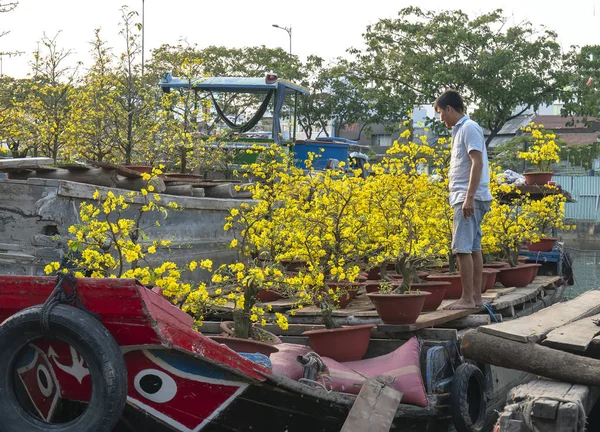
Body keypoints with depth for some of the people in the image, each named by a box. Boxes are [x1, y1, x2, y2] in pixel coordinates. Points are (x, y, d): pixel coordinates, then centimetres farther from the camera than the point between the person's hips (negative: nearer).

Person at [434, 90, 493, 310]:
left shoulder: (468, 128, -10)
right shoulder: (460, 129, 19)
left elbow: (477, 163, -18)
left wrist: (469, 197, -24)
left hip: (469, 198, -10)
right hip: (465, 198, 10)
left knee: (462, 247, -12)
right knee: (473, 247, 10)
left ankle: (467, 298, -11)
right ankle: (476, 295, 14)